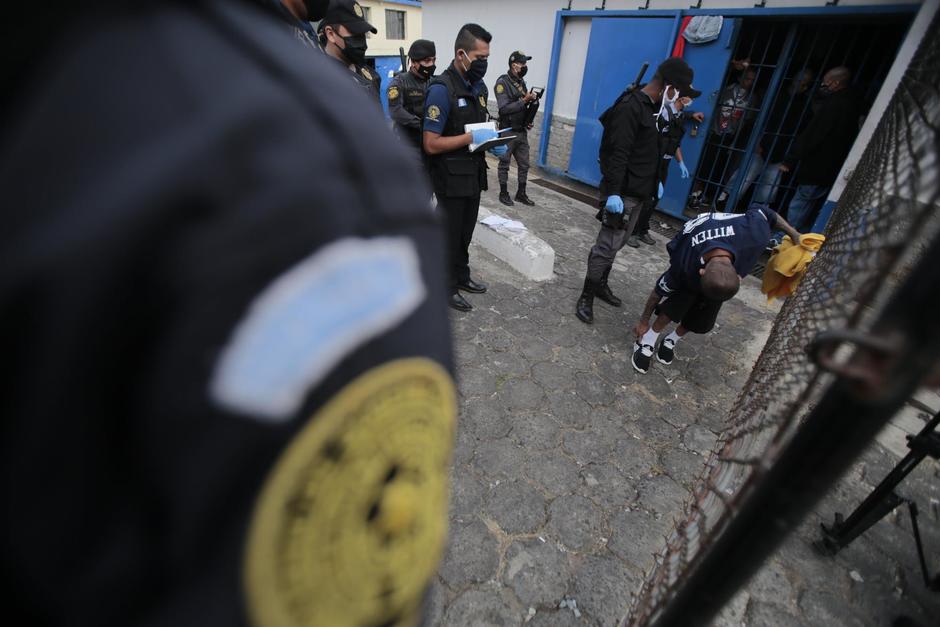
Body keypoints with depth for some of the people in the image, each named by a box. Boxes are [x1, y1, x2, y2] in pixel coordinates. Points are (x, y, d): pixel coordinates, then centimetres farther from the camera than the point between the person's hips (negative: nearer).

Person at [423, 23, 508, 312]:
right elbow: (431, 144, -21)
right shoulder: (441, 89, -17)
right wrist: (472, 137, -23)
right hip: (452, 179, -7)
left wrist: (493, 142, 0)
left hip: (474, 174, 8)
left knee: (466, 233, 17)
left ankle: (461, 277, 35)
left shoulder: (479, 87, 9)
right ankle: (447, 288, 21)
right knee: (449, 235, 5)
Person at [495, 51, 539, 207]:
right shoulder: (502, 82, -9)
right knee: (504, 164, 3)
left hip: (522, 132, 7)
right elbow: (504, 108, -17)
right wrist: (524, 100, -19)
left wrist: (533, 101, 2)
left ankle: (521, 193, 19)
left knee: (524, 165, 9)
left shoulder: (522, 82, 13)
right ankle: (504, 193, 14)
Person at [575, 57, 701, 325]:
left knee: (616, 243, 15)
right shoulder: (630, 107, -14)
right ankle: (586, 298, 3)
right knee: (608, 245, -7)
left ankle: (600, 285, 28)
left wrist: (655, 182, 23)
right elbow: (617, 155, -22)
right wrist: (613, 192, -27)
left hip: (638, 193, 9)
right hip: (621, 194, -9)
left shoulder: (653, 108, 16)